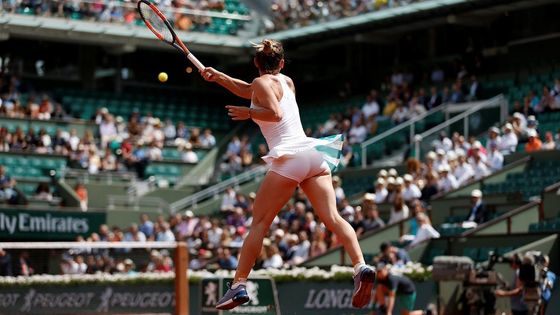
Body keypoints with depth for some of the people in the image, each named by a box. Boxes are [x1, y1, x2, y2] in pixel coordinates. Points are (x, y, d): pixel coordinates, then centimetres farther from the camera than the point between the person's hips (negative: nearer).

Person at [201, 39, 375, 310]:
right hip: (313, 153, 6)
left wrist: (248, 113, 0)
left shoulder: (263, 82, 2)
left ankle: (239, 285, -5)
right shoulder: (286, 81, 24)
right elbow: (248, 91, 36)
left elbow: (275, 113, -14)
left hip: (289, 158, -6)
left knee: (259, 223, -1)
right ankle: (361, 267, -28)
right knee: (332, 218, -7)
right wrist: (219, 77, 30)